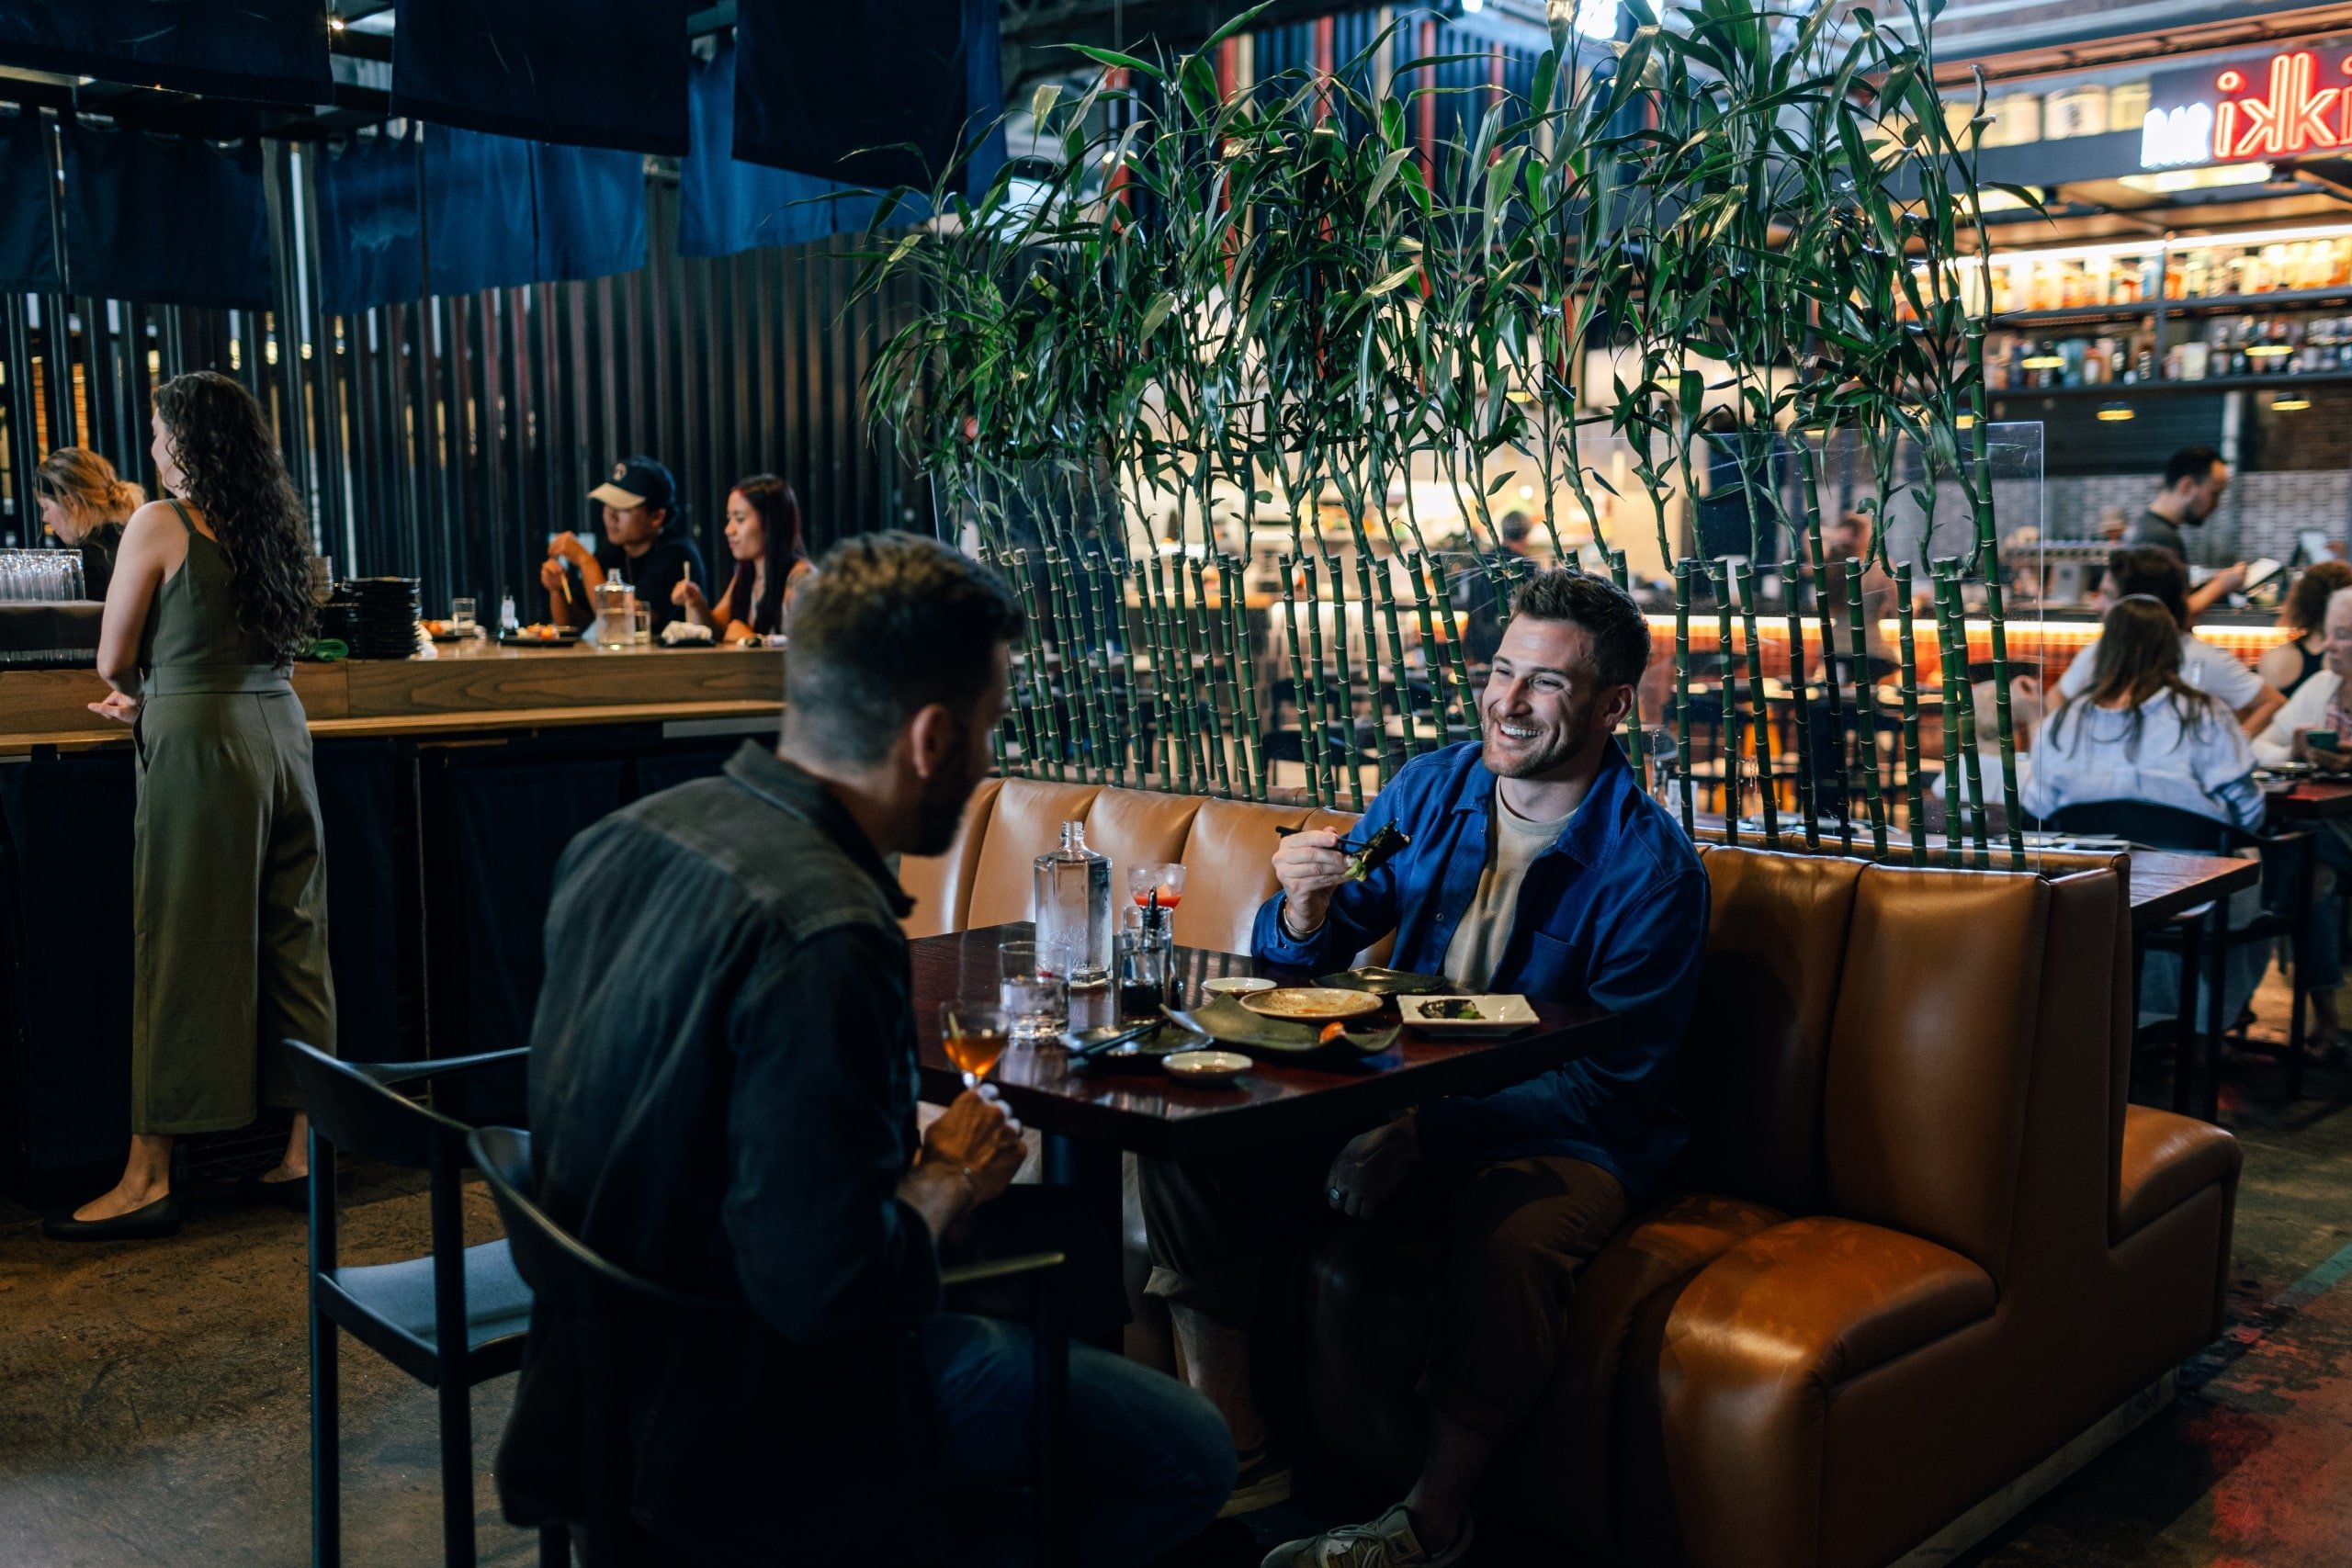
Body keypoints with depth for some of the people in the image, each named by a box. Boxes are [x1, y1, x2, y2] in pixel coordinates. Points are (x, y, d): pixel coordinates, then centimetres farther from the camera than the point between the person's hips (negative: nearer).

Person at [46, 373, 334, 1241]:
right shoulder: (276, 522, 12)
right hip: (281, 725, 6)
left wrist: (140, 694, 22)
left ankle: (150, 1176, 5)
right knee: (293, 941, 9)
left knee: (182, 952, -2)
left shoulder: (159, 523, -6)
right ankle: (308, 1148, 15)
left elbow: (113, 661, 0)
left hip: (201, 744, -6)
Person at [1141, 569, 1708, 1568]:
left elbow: (1608, 1085, -16)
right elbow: (1296, 959, 6)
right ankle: (1239, 1454, -2)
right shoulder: (1431, 789, 1)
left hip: (1557, 1137, -5)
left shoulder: (1651, 869, -13)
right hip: (1398, 1099, 5)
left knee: (1511, 1232, -38)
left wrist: (1424, 1132, -28)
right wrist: (1305, 913, -20)